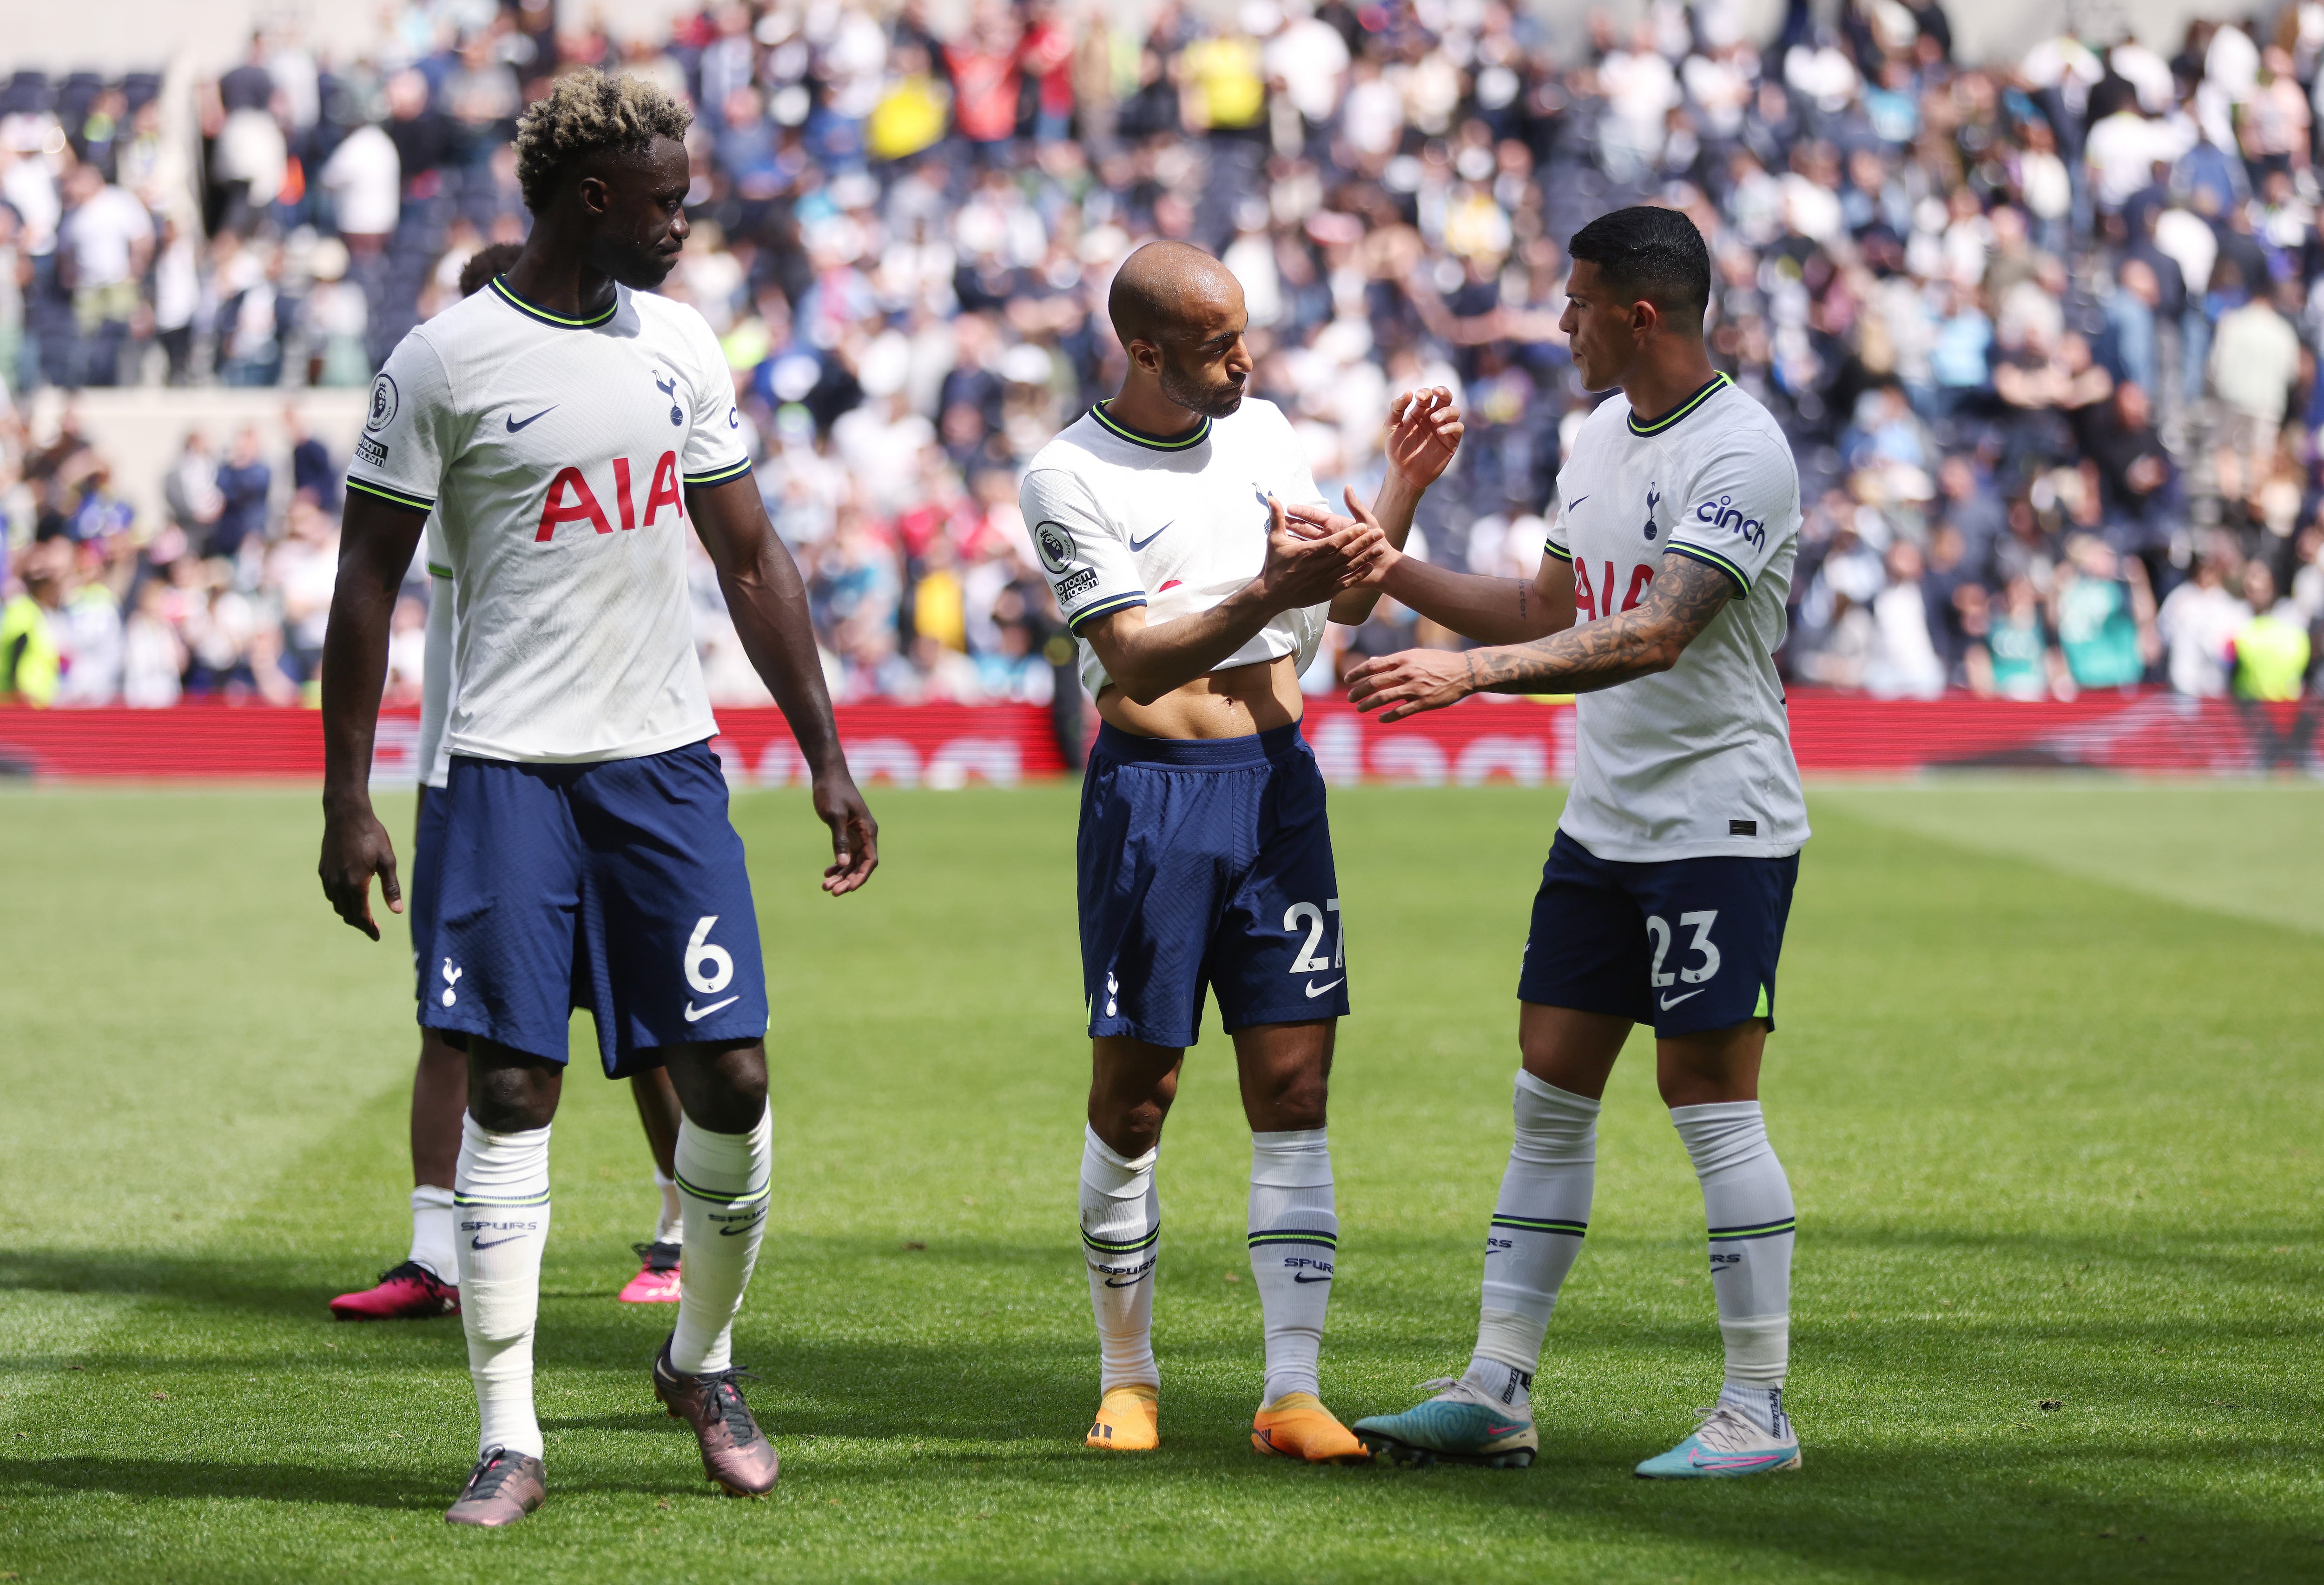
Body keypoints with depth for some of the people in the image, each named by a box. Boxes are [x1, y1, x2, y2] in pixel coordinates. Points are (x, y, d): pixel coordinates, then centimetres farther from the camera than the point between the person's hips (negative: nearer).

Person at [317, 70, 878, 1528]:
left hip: (667, 758, 4)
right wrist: (347, 798, -6)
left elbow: (752, 562, 16)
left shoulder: (681, 348, 10)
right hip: (512, 765, -4)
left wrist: (827, 759, 12)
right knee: (512, 1090, -4)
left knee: (730, 1077, -2)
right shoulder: (447, 361, -5)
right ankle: (510, 1437, 2)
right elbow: (370, 580, -1)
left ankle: (704, 1361, 22)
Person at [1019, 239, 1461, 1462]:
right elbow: (1137, 660, -17)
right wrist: (1267, 594, -29)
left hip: (1278, 780, 4)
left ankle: (1292, 1393, -1)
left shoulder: (1263, 432, 10)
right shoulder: (1069, 478, -8)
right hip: (1150, 794, -4)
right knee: (1133, 1098, 1)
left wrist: (1402, 490, 3)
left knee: (1293, 1092, -2)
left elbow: (1339, 605, 16)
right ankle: (1128, 1377, 18)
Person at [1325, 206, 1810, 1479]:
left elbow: (1655, 634, -27)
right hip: (1600, 823, 9)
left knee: (1709, 1101, -7)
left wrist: (1472, 671, -35)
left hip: (1718, 825, -9)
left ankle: (1758, 1412, -1)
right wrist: (1395, 574, 16)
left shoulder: (1740, 452, -16)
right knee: (1550, 1089, 8)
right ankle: (1496, 1393, 12)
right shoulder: (1598, 441, 13)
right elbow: (1550, 614, 24)